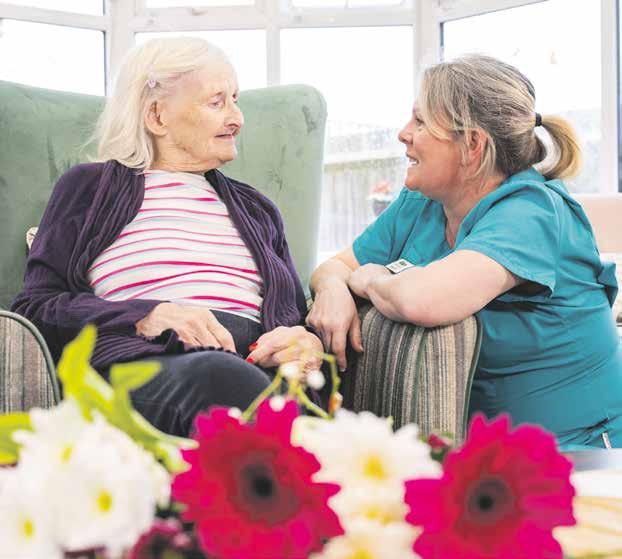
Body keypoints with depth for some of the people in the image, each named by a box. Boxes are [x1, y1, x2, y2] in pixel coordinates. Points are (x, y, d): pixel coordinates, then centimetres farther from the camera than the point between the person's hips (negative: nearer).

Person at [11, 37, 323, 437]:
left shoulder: (255, 209, 33)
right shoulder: (91, 187, 20)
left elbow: (298, 318, 28)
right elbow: (36, 306, 9)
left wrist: (309, 343, 1)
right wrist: (145, 317, -8)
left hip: (256, 366, 3)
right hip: (138, 363, -2)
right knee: (218, 374, -40)